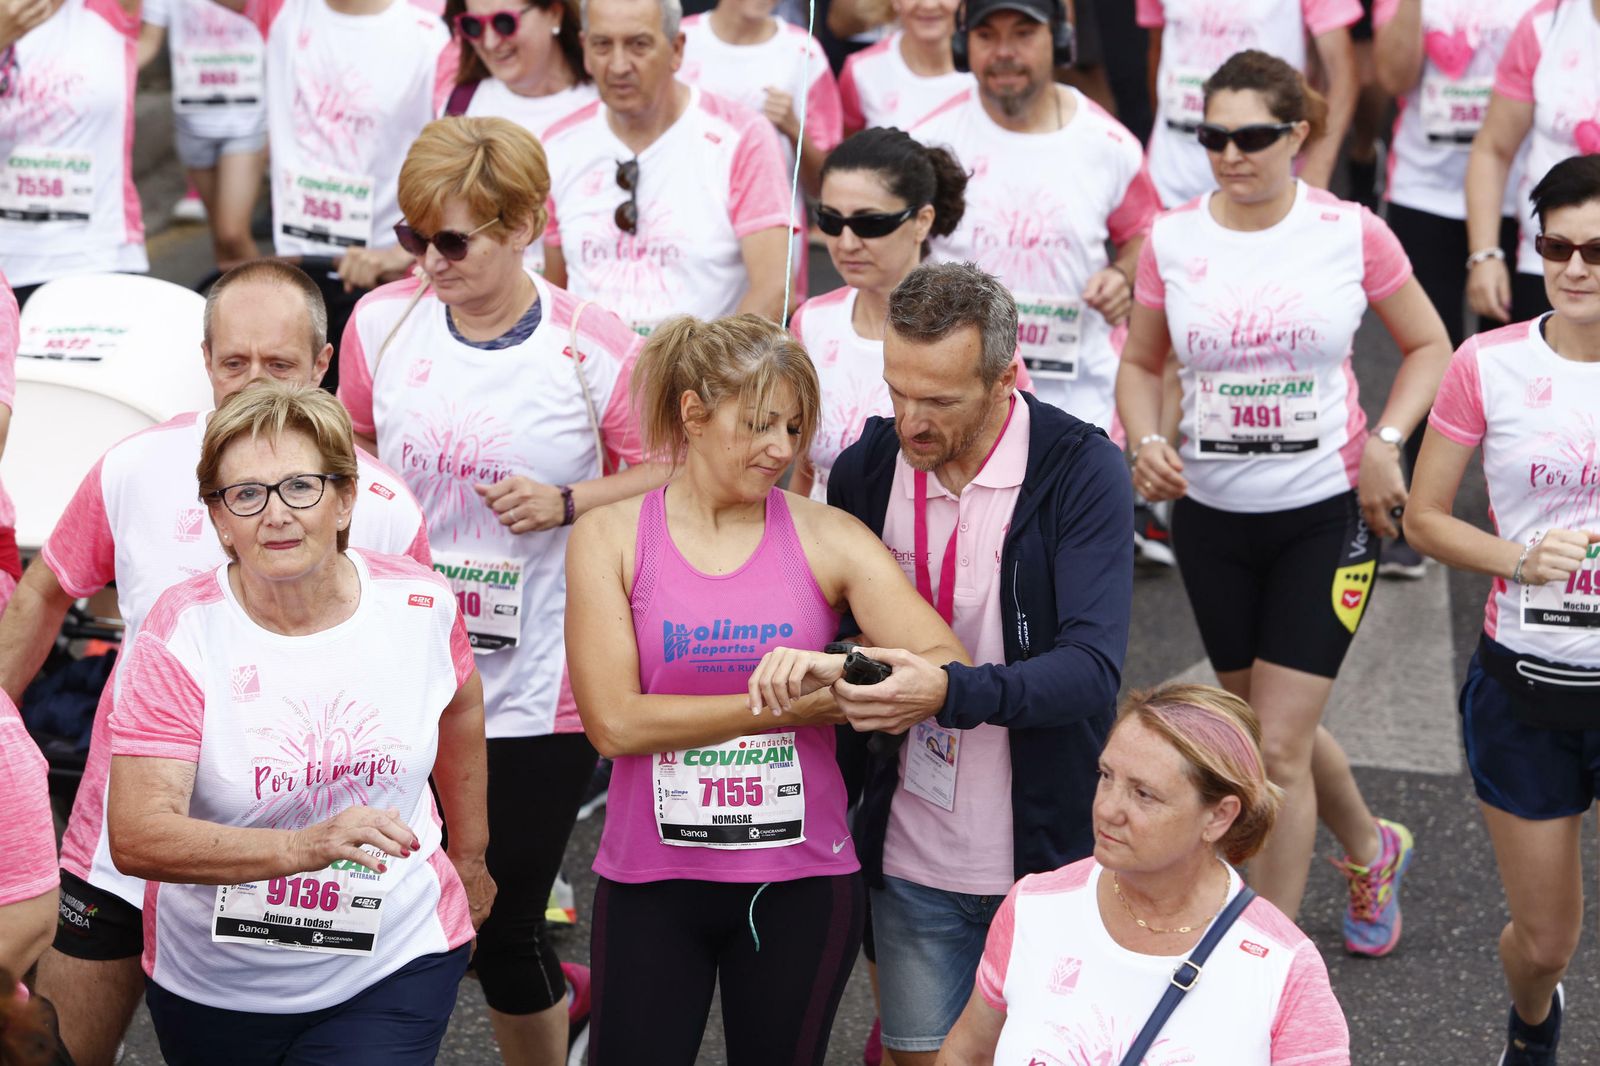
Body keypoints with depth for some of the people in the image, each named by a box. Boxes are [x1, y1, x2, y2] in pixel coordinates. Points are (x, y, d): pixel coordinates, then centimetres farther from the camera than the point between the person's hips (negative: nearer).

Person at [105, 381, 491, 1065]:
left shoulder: (421, 605, -7)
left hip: (395, 969, 0)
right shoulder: (182, 633, -16)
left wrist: (470, 857, 26)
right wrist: (304, 847, -38)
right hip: (213, 986, 0)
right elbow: (136, 836, -25)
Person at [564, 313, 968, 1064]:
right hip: (652, 881, -1)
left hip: (801, 883, 1)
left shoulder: (827, 537, -2)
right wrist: (788, 705, -17)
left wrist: (838, 671, -30)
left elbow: (950, 670, -11)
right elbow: (614, 722, -13)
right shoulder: (609, 537, -3)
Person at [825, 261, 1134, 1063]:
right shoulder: (865, 469, -2)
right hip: (912, 857, 3)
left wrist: (948, 693, -36)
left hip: (1048, 852, -3)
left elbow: (1094, 668, -23)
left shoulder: (1080, 470, -14)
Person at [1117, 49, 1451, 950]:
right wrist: (1147, 443, -10)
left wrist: (1385, 442, -9)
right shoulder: (1172, 240, -4)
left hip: (1327, 512, -3)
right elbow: (1142, 364, 9)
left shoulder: (1353, 234, -8)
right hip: (1212, 515, 3)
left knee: (1277, 747, -7)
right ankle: (1373, 850, 48)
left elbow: (1429, 345, 4)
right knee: (1278, 727, 18)